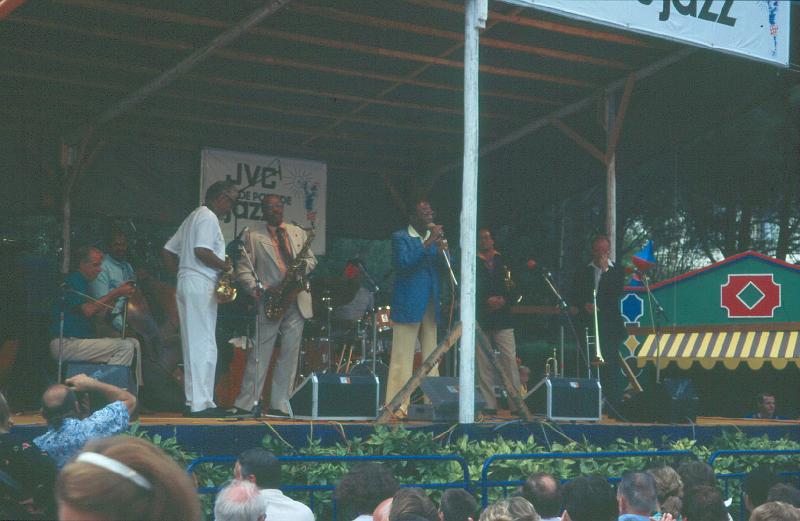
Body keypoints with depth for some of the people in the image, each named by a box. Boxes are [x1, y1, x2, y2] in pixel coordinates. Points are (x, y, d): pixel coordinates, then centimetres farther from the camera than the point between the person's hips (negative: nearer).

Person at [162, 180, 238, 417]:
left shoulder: (193, 217, 23)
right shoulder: (208, 217, -8)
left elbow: (167, 252, 23)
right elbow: (201, 251, -22)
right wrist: (225, 266, -9)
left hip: (185, 283, 10)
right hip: (201, 284, -10)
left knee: (193, 344, 10)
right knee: (204, 345, -9)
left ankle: (193, 401, 12)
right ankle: (201, 403, -11)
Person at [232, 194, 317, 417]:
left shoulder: (298, 233, 16)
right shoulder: (253, 237, 4)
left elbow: (312, 259, 21)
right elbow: (243, 270, -1)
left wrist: (304, 265, -3)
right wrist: (259, 289, -17)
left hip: (296, 302, 4)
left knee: (289, 355, 4)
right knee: (259, 355, -3)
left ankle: (279, 405, 9)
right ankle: (245, 404, 1)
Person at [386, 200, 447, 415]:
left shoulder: (435, 237, 16)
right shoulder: (400, 237, 0)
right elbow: (403, 262, -17)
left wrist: (442, 250, -12)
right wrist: (427, 243, -20)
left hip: (431, 306, 6)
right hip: (408, 305, -6)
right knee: (402, 357, -7)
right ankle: (398, 405, -6)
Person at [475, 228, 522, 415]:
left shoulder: (503, 261, 14)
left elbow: (513, 287, 13)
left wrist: (503, 300, -5)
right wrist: (487, 301, -11)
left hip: (502, 317, 1)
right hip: (481, 319, -1)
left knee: (510, 359, -6)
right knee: (484, 362, -2)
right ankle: (489, 405, 3)